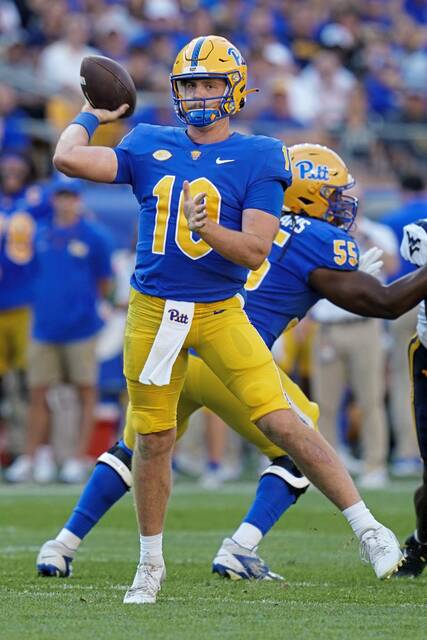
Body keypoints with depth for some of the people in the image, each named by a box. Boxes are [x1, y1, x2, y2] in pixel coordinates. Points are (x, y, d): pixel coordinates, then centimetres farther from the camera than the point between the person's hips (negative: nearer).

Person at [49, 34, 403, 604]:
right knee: (153, 440, 8)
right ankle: (151, 563, 25)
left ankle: (368, 528, -7)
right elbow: (68, 158, -4)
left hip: (220, 314, -3)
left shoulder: (258, 159, -4)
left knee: (281, 421, -13)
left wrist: (205, 227, -28)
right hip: (152, 313, 3)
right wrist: (91, 116, 12)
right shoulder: (148, 148, 6)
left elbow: (256, 251, -12)